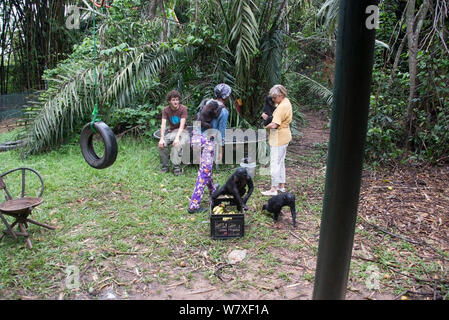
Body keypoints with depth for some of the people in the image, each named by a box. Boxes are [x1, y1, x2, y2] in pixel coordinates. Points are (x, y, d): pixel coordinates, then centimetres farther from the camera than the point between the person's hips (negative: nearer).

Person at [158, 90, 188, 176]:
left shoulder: (183, 108, -11)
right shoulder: (166, 109, -1)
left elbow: (182, 125, -20)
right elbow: (163, 124, -11)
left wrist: (177, 137, -35)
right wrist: (162, 138, -26)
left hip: (182, 132, -3)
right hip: (171, 131, 3)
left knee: (177, 144, -35)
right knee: (161, 144, -25)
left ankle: (176, 166, -29)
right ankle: (165, 166, -10)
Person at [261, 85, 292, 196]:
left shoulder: (282, 106, -22)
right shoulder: (285, 102, 10)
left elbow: (274, 125, -29)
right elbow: (272, 108, 20)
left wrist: (265, 126, -10)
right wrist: (265, 114, 0)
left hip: (278, 139, -11)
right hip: (283, 137, 11)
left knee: (275, 163, -3)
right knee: (280, 162, 18)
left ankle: (274, 189, 4)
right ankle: (281, 185, 29)